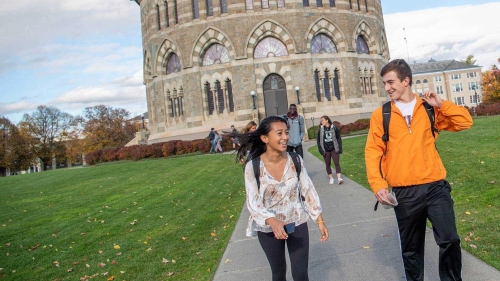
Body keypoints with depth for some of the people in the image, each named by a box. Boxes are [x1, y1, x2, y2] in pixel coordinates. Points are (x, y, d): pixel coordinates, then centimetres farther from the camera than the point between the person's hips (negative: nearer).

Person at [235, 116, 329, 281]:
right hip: (268, 228, -1)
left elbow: (308, 191, -3)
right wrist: (272, 221, -35)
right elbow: (253, 202, -19)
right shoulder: (253, 166, -19)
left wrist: (320, 221, -4)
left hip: (297, 223, 1)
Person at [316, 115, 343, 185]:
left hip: (334, 149, -2)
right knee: (328, 165, 9)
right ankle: (331, 178, 19)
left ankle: (339, 178, -12)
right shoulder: (321, 129, -1)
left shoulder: (334, 128, -4)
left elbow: (339, 138, 2)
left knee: (337, 163, -9)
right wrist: (321, 150, -4)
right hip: (326, 150, 2)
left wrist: (339, 148, -3)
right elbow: (318, 140, 3)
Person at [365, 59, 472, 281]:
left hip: (435, 186, 0)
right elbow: (373, 152, -1)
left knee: (450, 240, -3)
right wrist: (378, 185, -11)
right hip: (404, 192, 0)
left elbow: (465, 122, 6)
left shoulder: (429, 109, 6)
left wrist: (440, 105, -6)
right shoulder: (380, 115, 2)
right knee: (411, 247, 12)